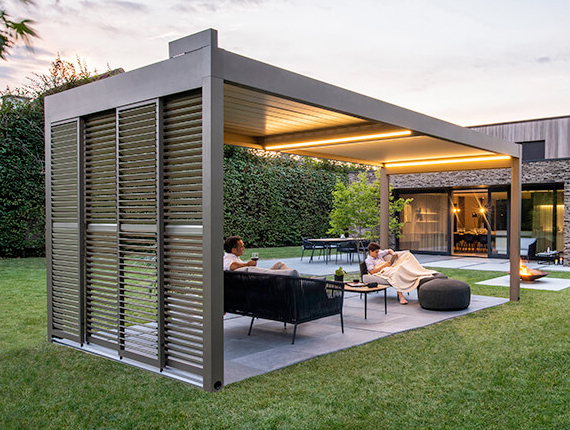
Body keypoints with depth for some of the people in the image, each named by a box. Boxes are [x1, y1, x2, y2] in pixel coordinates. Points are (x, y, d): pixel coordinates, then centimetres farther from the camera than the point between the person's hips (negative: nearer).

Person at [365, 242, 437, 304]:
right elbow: (372, 271, -12)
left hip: (391, 268, 8)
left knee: (407, 255, -5)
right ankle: (400, 296, -46)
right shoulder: (368, 260, 2)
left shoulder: (379, 254, 25)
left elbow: (389, 250, 37)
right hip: (383, 271, -8)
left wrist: (393, 253, 12)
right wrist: (384, 265, -12)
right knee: (397, 271, -42)